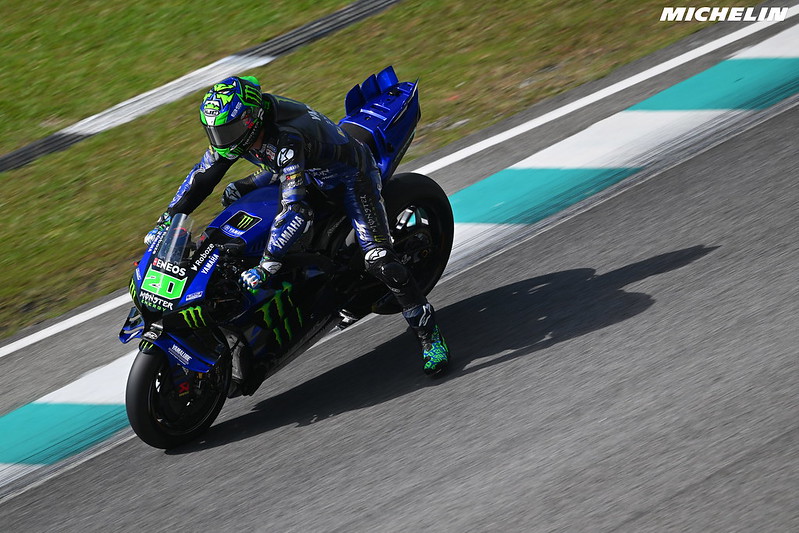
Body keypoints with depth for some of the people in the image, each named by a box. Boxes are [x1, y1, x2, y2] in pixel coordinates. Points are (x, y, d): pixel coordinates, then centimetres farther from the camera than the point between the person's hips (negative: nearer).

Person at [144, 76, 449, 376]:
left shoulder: (287, 139, -41)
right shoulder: (235, 130, -16)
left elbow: (295, 207, -48)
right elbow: (203, 176, -4)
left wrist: (265, 266, -52)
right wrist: (166, 221, -8)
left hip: (350, 175, -8)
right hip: (306, 170, 8)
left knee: (380, 261, -20)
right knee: (234, 194, 9)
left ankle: (429, 333, -9)